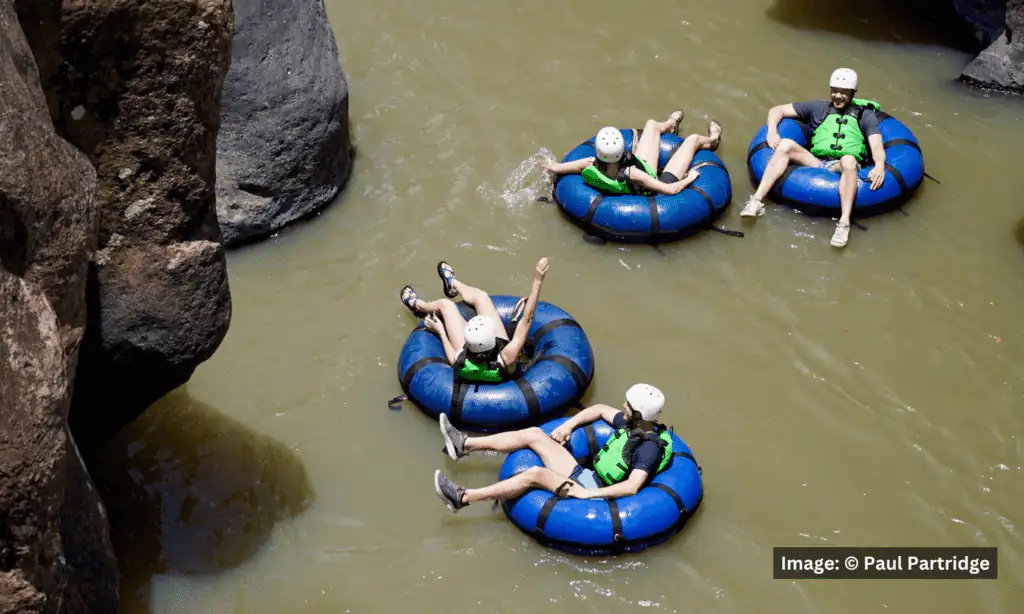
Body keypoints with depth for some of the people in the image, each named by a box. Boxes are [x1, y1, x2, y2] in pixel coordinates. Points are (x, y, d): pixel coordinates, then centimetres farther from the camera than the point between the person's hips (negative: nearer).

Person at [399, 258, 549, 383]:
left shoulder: (462, 364, -42)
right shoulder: (507, 359, -48)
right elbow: (527, 319, -42)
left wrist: (441, 332, -1)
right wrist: (537, 281, -41)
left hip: (469, 354, 0)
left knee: (445, 304, 16)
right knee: (480, 295, 14)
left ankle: (418, 306, 53)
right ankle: (452, 284, 50)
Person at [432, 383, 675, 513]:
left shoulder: (649, 448, -22)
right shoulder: (632, 424, 6)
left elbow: (632, 487, -34)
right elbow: (600, 410, 24)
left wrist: (586, 494, -33)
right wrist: (567, 426, 12)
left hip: (595, 494, -9)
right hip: (584, 476, 10)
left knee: (535, 474, -29)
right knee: (533, 434, 3)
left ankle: (463, 498, -28)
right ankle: (463, 444, 8)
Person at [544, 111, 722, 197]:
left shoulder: (592, 167, -35)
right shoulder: (630, 174, -47)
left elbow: (551, 167, -23)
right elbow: (671, 190, -37)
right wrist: (689, 178, -20)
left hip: (641, 183, 5)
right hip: (657, 188, -5)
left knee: (652, 124, 18)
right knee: (693, 138, 12)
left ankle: (670, 126, 59)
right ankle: (711, 141, 53)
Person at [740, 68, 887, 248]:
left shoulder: (865, 115, 15)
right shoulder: (819, 108, 21)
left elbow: (877, 146, 0)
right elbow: (777, 110, 22)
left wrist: (879, 166, -23)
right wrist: (772, 131, -1)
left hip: (843, 169, -2)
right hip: (816, 164, 3)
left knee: (848, 159, -38)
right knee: (786, 144, -22)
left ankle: (844, 223, -52)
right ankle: (756, 201, -35)